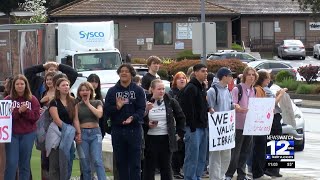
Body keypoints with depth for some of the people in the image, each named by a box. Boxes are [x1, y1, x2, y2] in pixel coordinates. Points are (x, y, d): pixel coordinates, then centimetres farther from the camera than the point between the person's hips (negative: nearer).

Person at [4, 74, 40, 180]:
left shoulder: (32, 100, 4)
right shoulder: (8, 99, 2)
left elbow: (36, 116, -2)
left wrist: (25, 111, -17)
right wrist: (19, 111, -17)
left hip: (28, 134, 1)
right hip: (12, 134, -1)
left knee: (25, 164, 5)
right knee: (11, 163, -7)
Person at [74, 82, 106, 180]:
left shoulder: (97, 103, 9)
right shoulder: (77, 105, 9)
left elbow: (99, 114, -9)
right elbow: (76, 120, -2)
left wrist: (88, 104, -3)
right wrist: (78, 133, -14)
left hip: (95, 133, -1)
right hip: (82, 133, 1)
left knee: (97, 161, -15)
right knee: (85, 163, 0)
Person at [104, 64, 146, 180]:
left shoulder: (138, 90, 3)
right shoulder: (112, 91, 8)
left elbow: (141, 109, -6)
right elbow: (106, 110, 2)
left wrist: (133, 118, -23)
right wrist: (117, 107, -16)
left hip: (134, 129, -2)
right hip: (117, 130, 2)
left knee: (135, 162, -2)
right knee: (121, 162, 6)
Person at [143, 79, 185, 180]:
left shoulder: (171, 102, 3)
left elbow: (181, 118, 12)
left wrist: (179, 133, 7)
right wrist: (148, 125, -13)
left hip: (166, 139, 1)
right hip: (150, 139, -1)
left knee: (166, 168, 8)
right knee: (149, 168, 3)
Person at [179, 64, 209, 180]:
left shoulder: (202, 87, 16)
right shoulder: (190, 88, -13)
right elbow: (188, 110, -18)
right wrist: (192, 127, -20)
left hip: (203, 127, 9)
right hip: (194, 128, -9)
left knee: (201, 157, 11)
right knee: (192, 157, -7)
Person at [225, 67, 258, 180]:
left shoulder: (254, 91, 14)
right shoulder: (237, 89, -6)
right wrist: (239, 108, -36)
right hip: (238, 125, -6)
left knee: (246, 150, 9)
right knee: (235, 151, -6)